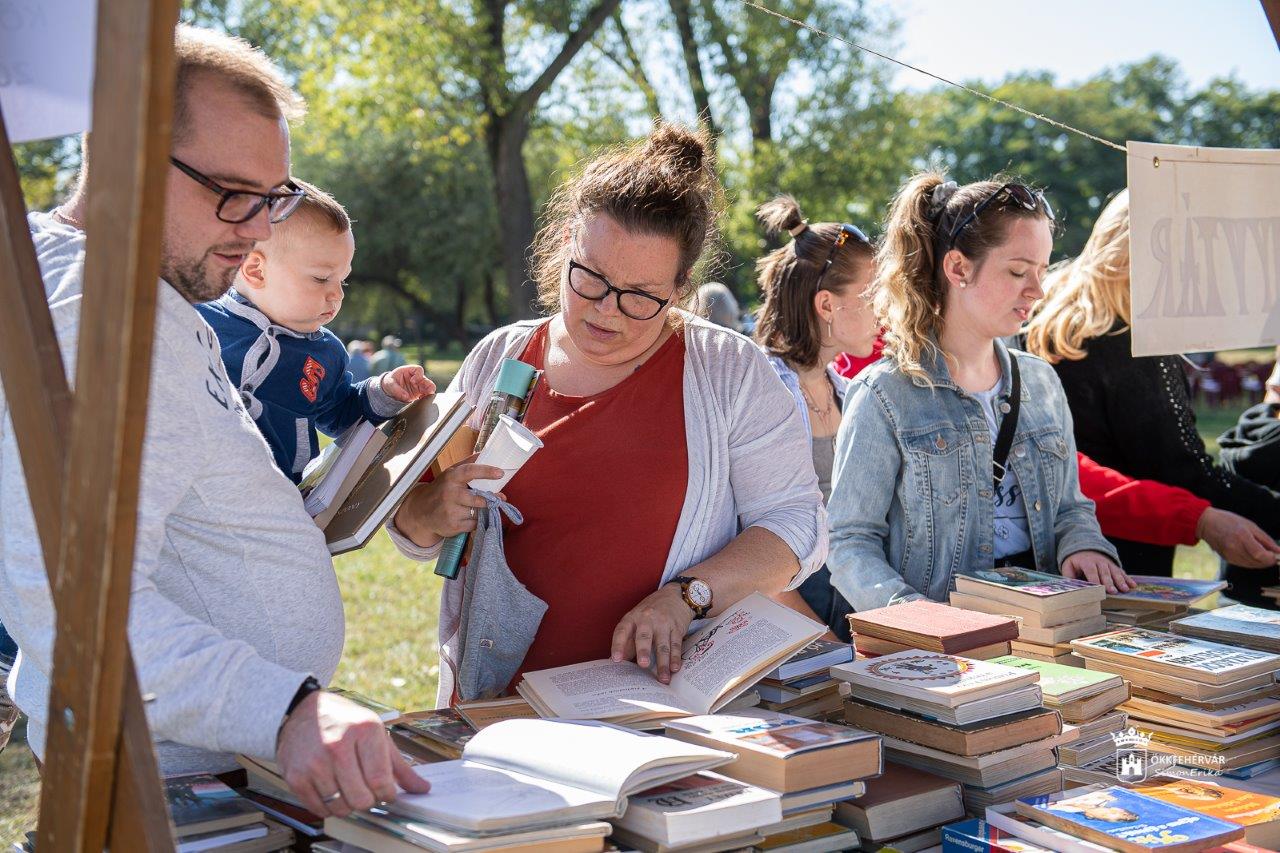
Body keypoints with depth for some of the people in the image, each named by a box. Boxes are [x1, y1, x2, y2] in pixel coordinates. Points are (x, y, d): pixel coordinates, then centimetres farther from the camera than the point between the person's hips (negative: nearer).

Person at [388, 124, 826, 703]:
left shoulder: (730, 371, 3)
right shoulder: (496, 361, 10)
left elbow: (795, 524, 0)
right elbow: (409, 529, 17)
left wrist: (685, 595, -14)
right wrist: (435, 512, -6)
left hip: (670, 697, -2)